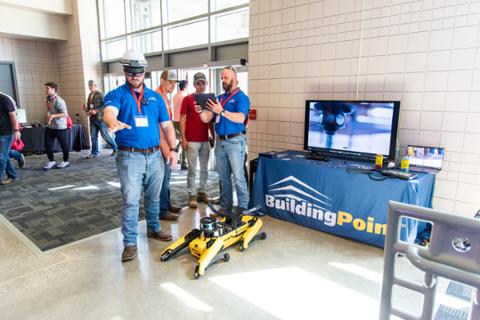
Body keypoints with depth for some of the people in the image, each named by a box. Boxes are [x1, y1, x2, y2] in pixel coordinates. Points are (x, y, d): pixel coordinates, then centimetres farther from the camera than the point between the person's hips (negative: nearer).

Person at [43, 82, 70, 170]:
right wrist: (48, 119, 17)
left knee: (64, 145, 6)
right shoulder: (48, 99, 7)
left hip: (60, 127, -8)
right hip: (50, 127, 8)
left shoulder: (59, 101, -18)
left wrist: (53, 116, -34)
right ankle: (51, 161, 17)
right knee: (47, 145, 5)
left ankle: (66, 162, 22)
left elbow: (65, 114, -24)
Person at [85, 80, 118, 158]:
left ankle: (115, 148, 16)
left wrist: (96, 111, -21)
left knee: (105, 135, -2)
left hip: (100, 118, -7)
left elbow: (105, 105, -16)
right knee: (93, 136, 7)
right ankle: (94, 153, 15)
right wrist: (87, 111, 6)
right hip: (92, 119, 7)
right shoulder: (89, 95, 14)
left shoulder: (100, 94, -9)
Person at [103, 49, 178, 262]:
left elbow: (167, 125, 10)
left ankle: (154, 229, 35)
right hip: (130, 157, -4)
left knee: (153, 197, 16)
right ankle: (130, 243, 10)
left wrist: (173, 149, -1)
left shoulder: (155, 97, 10)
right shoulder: (116, 95, -1)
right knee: (131, 201, -2)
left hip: (154, 155, 4)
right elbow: (109, 112, -24)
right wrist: (114, 122, -49)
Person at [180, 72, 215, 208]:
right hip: (192, 140, -5)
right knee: (192, 169, 1)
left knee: (204, 169, 12)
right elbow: (182, 119, -5)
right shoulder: (187, 99, -3)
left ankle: (202, 192, 25)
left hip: (205, 140, 5)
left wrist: (213, 136, 11)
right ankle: (192, 195, 10)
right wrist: (183, 138, -11)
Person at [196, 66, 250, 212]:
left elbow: (240, 119, -21)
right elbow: (207, 119, 7)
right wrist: (200, 112, -14)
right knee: (223, 177, 13)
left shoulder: (241, 97, -4)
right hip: (220, 142, 6)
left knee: (238, 177, -3)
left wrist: (221, 111, -30)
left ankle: (243, 208, 9)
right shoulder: (219, 98, 14)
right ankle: (225, 206, 25)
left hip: (235, 141, -6)